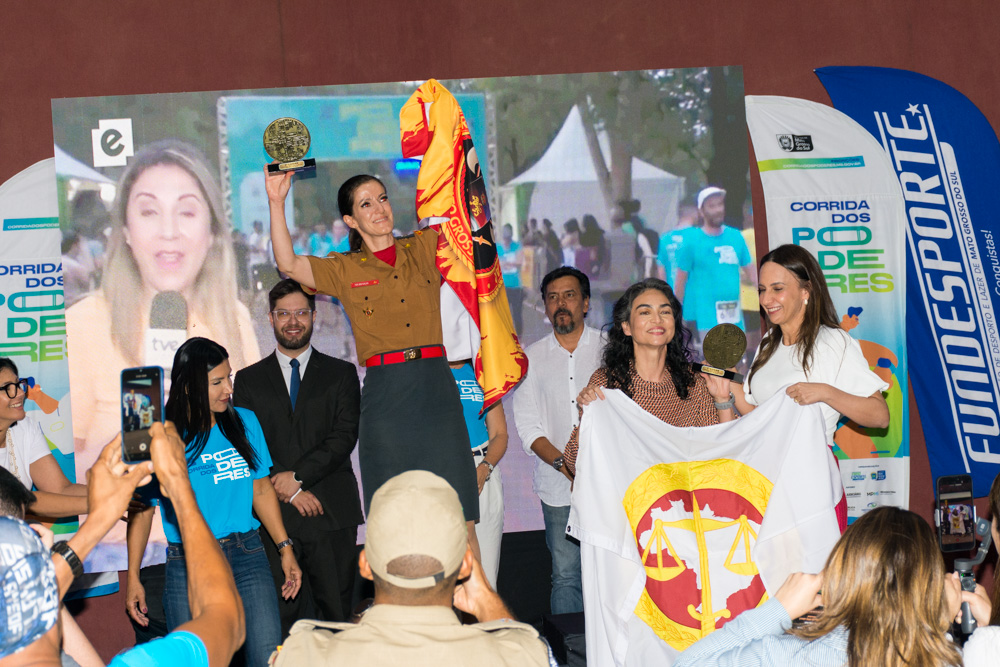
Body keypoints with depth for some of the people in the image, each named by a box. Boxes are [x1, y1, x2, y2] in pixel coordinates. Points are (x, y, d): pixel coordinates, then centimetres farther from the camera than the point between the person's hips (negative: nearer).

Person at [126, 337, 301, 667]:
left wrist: (285, 548, 10)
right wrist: (133, 577, -1)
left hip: (247, 556, 2)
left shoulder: (245, 422, 6)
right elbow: (141, 508, 1)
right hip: (187, 565, -2)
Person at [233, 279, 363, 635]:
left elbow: (345, 435, -2)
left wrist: (298, 475, -12)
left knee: (336, 614, 1)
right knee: (281, 616, -1)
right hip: (273, 515, 0)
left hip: (331, 514, 0)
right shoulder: (249, 379, 12)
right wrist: (288, 490, -8)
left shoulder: (341, 374, 11)